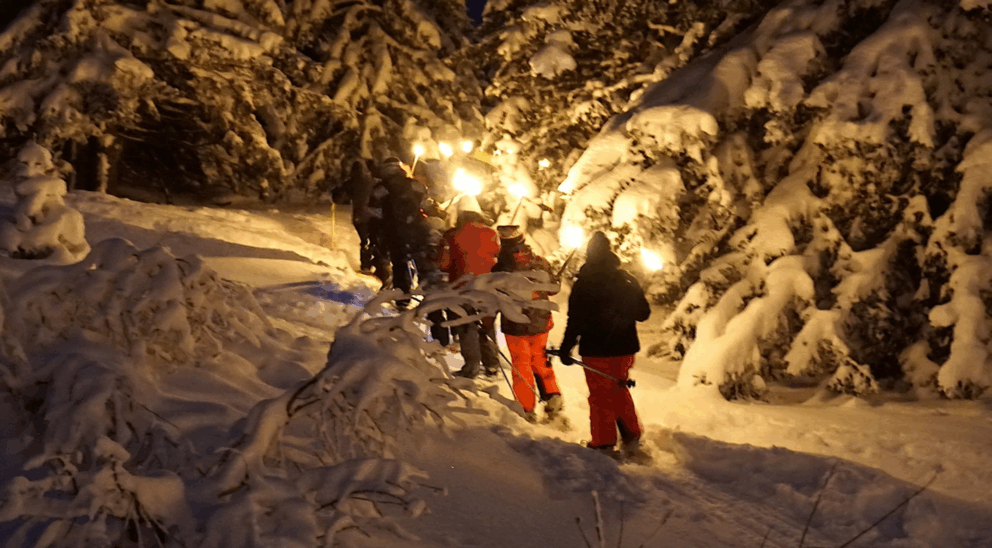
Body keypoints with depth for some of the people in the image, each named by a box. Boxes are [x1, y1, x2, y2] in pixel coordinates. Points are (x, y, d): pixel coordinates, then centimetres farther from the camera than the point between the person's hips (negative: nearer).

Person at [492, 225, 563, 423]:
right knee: (540, 360, 23)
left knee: (521, 364, 9)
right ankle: (552, 395, 13)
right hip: (540, 323, 3)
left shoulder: (501, 268, -16)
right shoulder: (540, 262, -5)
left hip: (515, 325, -3)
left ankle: (527, 409, 10)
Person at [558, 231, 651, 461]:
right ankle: (631, 440, 20)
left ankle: (605, 445, 8)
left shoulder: (583, 284, -12)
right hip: (624, 348, 5)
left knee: (601, 396, 5)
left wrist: (565, 348, -7)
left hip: (596, 350, -5)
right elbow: (643, 313, 12)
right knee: (619, 391, 21)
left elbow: (576, 320, -15)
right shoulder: (628, 281, 3)